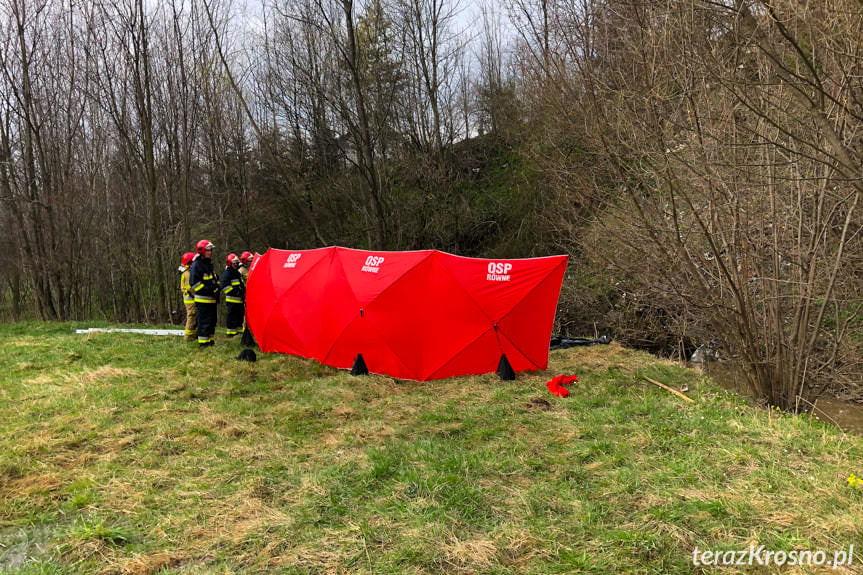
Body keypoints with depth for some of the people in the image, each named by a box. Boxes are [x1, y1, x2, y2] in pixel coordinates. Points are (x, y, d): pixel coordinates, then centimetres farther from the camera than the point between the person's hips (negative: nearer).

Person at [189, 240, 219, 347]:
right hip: (203, 300, -9)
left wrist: (216, 289, 12)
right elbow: (194, 282, -18)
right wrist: (207, 290, -20)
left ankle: (210, 340, 21)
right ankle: (203, 342, -2)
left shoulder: (209, 264, 18)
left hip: (211, 299, 9)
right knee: (204, 321, -7)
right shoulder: (196, 265, -12)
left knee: (212, 320, 13)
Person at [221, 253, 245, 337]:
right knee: (232, 316, -7)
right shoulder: (227, 273, -9)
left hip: (240, 299, 9)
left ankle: (239, 330, 22)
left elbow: (242, 284, 32)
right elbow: (224, 286, -18)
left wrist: (244, 290, 16)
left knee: (240, 315, 13)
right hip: (232, 299, -9)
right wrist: (234, 291, -24)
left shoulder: (238, 273, 21)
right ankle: (230, 331, -3)